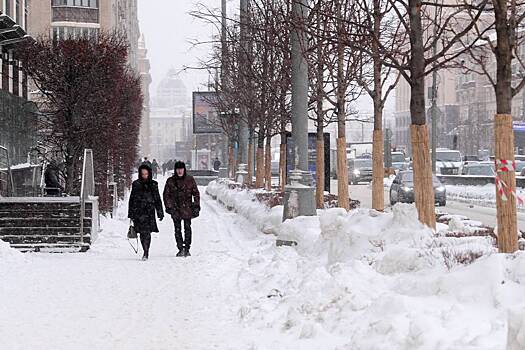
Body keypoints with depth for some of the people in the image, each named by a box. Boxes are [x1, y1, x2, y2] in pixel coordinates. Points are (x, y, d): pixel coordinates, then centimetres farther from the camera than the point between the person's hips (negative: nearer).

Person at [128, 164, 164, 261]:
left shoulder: (153, 184, 11)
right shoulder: (136, 184, 8)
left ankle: (146, 253, -7)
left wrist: (160, 212, 14)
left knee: (147, 232, -9)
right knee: (143, 232, -5)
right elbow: (132, 199, 10)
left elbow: (157, 199, 16)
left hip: (150, 211, 0)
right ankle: (146, 252, 3)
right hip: (139, 211, 0)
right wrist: (131, 213, 5)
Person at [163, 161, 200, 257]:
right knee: (178, 229, 1)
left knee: (187, 228, -1)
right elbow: (166, 195, 6)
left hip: (187, 208, 0)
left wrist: (196, 206, 0)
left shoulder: (190, 180, 2)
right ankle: (180, 249, 7)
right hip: (175, 209, 0)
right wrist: (169, 207, -2)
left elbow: (196, 193, 8)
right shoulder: (170, 181, 2)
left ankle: (187, 248, 6)